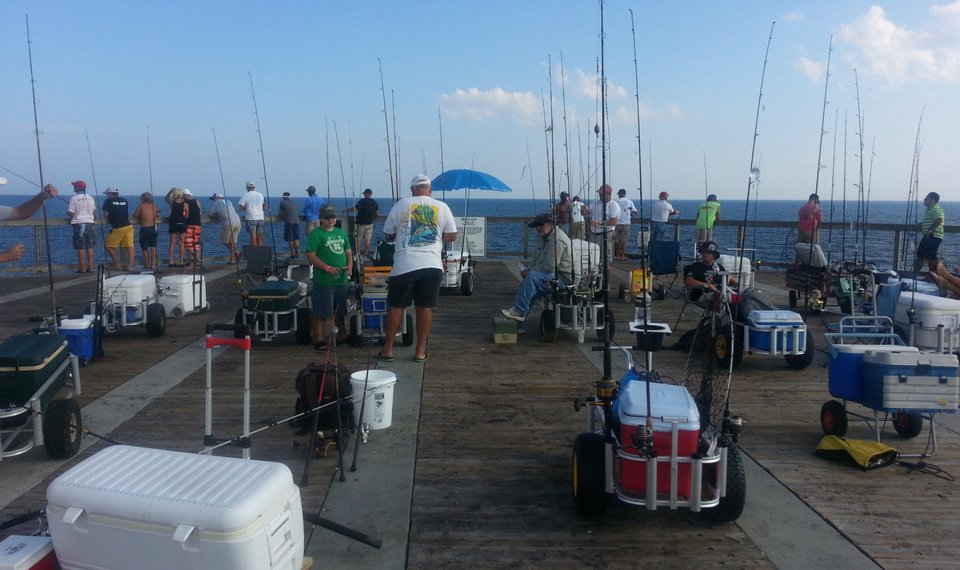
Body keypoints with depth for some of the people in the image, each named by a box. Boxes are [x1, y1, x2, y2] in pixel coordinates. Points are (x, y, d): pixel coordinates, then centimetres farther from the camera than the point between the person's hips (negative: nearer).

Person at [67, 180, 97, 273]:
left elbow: (71, 213, -10)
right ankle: (90, 267, 7)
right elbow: (94, 212, 12)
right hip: (89, 223, 5)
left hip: (79, 224, -5)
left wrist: (68, 213, 12)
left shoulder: (74, 198, -8)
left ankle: (82, 268, -3)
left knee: (80, 247, -2)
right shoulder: (90, 198, 8)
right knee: (90, 246, 7)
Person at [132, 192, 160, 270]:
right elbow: (158, 216, 13)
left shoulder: (141, 205, -5)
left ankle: (146, 264, 7)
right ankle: (153, 264, 6)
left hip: (145, 228, -4)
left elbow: (135, 216, -5)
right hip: (154, 228, 4)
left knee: (144, 248, 7)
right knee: (153, 247, 7)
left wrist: (140, 219, 13)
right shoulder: (154, 206, 6)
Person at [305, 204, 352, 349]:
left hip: (341, 279, 6)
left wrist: (350, 265, 0)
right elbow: (311, 256, -14)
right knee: (321, 312, -1)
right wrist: (328, 268, -21)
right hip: (323, 281, -6)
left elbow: (348, 251, 19)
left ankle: (342, 335, 32)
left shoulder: (341, 233, 14)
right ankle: (319, 340, 7)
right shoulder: (316, 234, -7)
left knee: (340, 311, 18)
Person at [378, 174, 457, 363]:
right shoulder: (442, 207, 4)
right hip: (432, 265, 1)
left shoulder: (401, 205, 3)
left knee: (395, 306, 11)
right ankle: (420, 351, 12)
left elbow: (388, 235, 9)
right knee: (425, 307, 8)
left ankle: (388, 349, 15)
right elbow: (451, 236, 8)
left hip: (404, 265, -1)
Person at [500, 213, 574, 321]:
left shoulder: (557, 240, -20)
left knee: (533, 276, -26)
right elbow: (536, 259, 20)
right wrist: (529, 270, 0)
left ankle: (519, 311, -22)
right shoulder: (544, 237, 14)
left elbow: (549, 267, -23)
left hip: (563, 278, -11)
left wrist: (530, 272, -11)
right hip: (553, 275, 11)